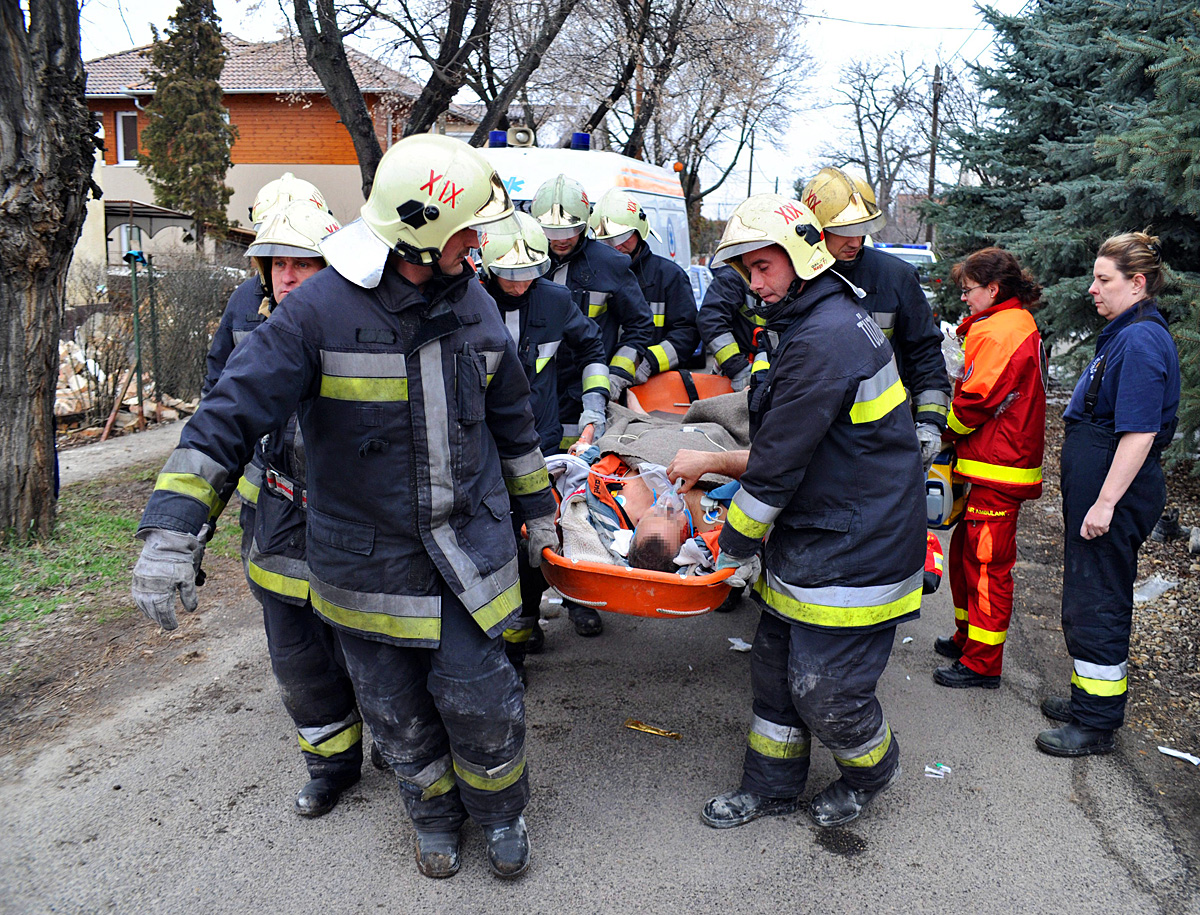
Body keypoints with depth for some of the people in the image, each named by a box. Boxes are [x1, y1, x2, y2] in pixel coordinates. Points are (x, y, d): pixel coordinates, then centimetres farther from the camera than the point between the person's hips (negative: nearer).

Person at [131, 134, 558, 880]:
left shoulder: (474, 304, 0)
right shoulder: (320, 309, -16)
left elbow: (511, 419, 12)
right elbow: (232, 412, -18)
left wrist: (538, 507, 18)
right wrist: (172, 528, -26)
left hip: (468, 546, 2)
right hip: (366, 559, -2)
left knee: (480, 697, 4)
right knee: (397, 709, 14)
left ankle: (501, 810, 34)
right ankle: (435, 815, 42)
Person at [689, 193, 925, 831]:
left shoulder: (825, 337, -24)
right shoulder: (825, 320, 11)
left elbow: (780, 460, -21)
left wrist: (735, 548, -11)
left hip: (852, 552, -10)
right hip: (811, 538, 10)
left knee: (824, 688, 2)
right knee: (776, 661, 16)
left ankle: (873, 770, 33)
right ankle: (772, 786, 33)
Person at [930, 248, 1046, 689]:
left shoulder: (996, 331, -16)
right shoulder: (1021, 325, 17)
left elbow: (976, 401, -19)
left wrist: (942, 432, -2)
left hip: (996, 471, -10)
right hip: (1002, 463, 10)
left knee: (986, 564, -2)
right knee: (966, 551, 19)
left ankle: (982, 663, 7)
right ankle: (967, 638, 33)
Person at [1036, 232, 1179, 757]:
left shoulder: (1141, 340, -18)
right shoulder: (1126, 334, 14)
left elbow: (1139, 433, -24)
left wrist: (1105, 503, -23)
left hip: (1114, 491, -10)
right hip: (1098, 488, 10)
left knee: (1096, 604, -1)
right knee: (1088, 598, 18)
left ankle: (1097, 725, 11)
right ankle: (1089, 699, 32)